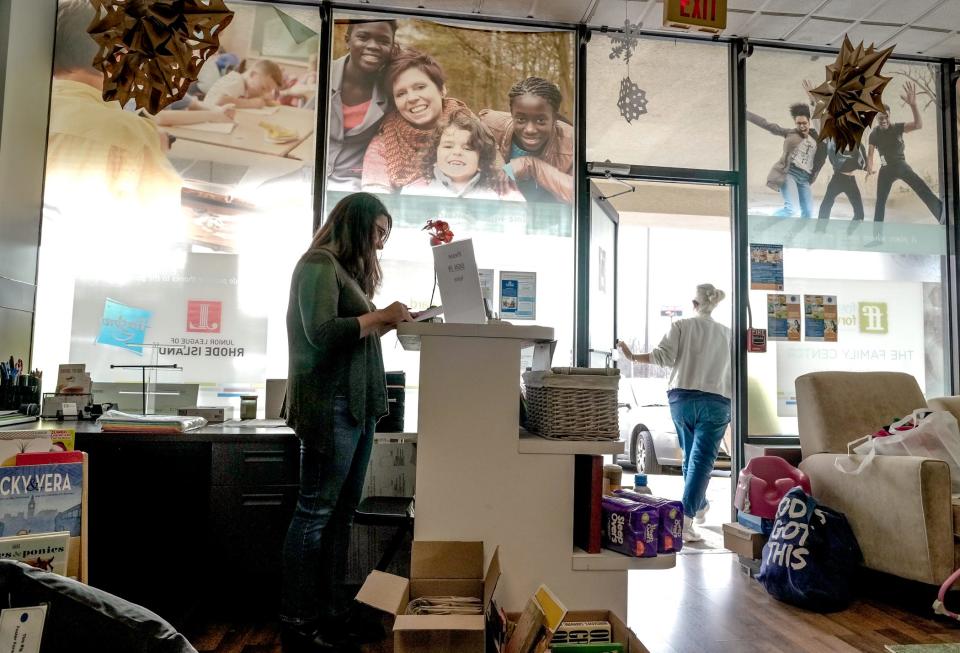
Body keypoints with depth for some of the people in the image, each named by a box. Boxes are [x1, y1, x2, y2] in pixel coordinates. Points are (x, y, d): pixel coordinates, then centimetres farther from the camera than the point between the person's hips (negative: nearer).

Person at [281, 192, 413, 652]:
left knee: (342, 511, 11)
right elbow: (321, 333, -17)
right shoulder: (319, 265, -5)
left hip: (359, 405, 9)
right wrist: (379, 316, -11)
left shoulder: (349, 270, 21)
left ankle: (327, 613, 21)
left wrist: (388, 322, 8)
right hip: (331, 403, -9)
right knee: (315, 512, -2)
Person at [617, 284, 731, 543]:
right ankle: (685, 520, -15)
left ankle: (699, 505, 39)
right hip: (715, 402, -1)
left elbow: (663, 356, -10)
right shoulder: (726, 333, 9)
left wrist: (632, 356, -1)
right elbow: (731, 370, 11)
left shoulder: (682, 325, 2)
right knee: (701, 461, -5)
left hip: (681, 398, 1)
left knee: (690, 456, 19)